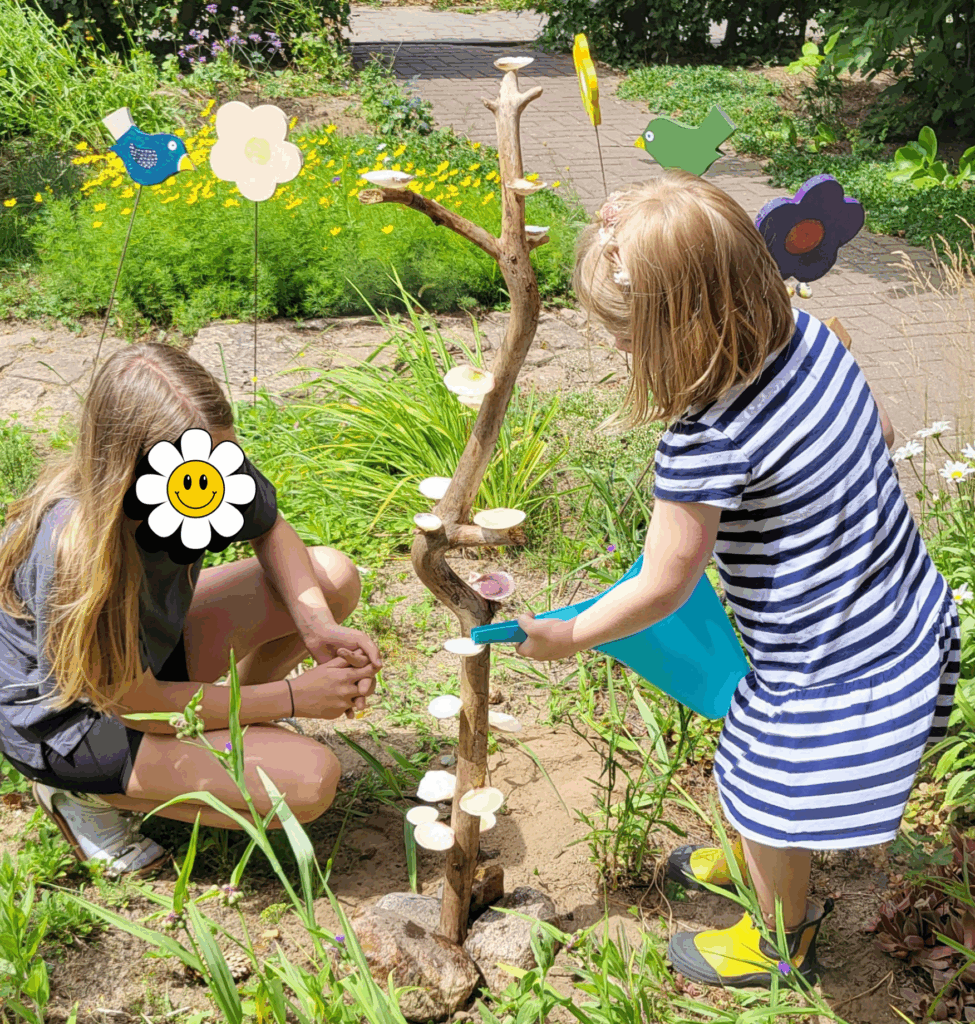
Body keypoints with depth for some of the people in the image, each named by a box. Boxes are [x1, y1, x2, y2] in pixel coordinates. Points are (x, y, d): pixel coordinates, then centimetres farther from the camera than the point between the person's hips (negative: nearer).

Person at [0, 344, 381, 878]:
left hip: (152, 644, 7)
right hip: (67, 717, -7)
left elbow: (270, 532, 1)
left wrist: (318, 627, -17)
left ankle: (228, 733, 11)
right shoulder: (71, 552, -39)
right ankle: (87, 792, -3)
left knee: (334, 577, -5)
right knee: (309, 779, -20)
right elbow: (136, 705, -25)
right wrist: (293, 696, -21)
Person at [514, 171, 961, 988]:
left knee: (770, 797, 19)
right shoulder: (811, 335, -9)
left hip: (835, 678, -8)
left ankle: (782, 942, 47)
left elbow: (662, 588, -17)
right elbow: (881, 433, 9)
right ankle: (762, 857, 61)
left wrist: (567, 636, -1)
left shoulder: (703, 444, -30)